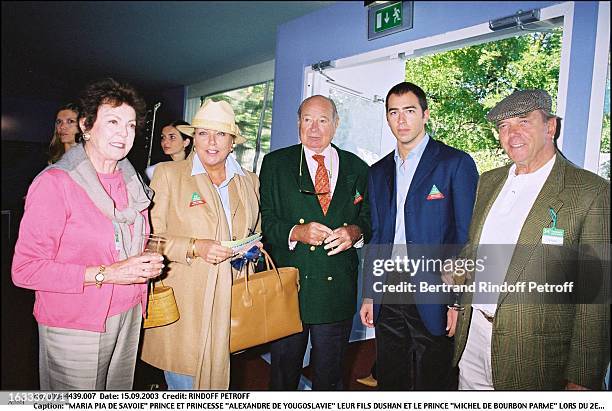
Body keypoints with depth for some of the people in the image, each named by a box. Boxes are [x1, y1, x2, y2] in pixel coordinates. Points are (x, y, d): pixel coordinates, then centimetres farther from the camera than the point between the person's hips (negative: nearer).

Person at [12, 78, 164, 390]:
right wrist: (106, 274, -23)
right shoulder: (55, 183, -15)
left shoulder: (131, 182, 6)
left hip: (127, 318, 6)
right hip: (75, 327, -6)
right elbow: (25, 269, -17)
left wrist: (145, 263, -3)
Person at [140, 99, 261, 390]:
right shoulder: (167, 173, -1)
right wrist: (195, 247, -18)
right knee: (183, 384, 3)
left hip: (231, 304, 3)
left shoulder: (249, 181, 11)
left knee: (218, 380, 11)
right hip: (183, 306, -3)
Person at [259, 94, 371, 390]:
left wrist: (355, 231, -12)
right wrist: (296, 232, -20)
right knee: (283, 372, 16)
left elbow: (370, 218, 9)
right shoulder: (275, 163, 2)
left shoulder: (357, 169, 7)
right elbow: (264, 220, -3)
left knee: (329, 375, 17)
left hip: (338, 287, 2)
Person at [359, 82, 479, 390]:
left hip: (434, 301, -5)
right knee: (389, 382, 16)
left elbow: (466, 236, -8)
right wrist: (368, 295, 11)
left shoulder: (456, 163, -5)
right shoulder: (379, 171, 12)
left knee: (432, 385, 8)